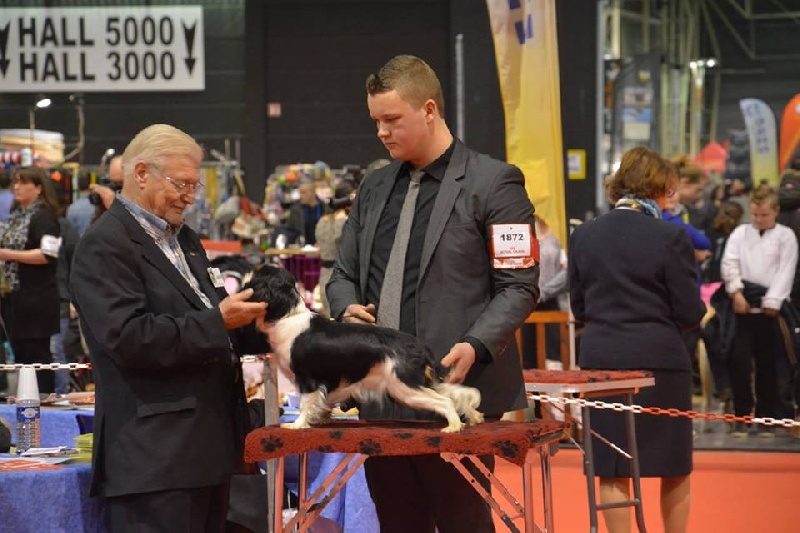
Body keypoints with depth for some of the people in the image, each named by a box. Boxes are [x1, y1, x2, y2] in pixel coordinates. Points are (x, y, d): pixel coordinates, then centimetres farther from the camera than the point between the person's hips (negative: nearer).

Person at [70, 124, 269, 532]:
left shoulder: (183, 238, 21)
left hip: (209, 444, 9)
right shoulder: (105, 245, -9)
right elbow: (128, 338, -21)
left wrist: (252, 320, 4)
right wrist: (217, 322, -19)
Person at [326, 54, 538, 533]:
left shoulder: (493, 183, -3)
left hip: (458, 390, -6)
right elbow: (344, 275, 23)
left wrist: (476, 345, -21)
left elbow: (520, 286, -6)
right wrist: (348, 309, -1)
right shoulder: (375, 188, 17)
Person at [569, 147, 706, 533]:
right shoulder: (671, 238, -10)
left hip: (601, 360, 3)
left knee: (612, 471, 7)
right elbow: (689, 313, -7)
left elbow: (578, 308, 10)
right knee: (675, 469, 11)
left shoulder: (583, 236, 3)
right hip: (659, 361, -3)